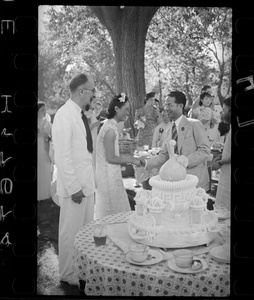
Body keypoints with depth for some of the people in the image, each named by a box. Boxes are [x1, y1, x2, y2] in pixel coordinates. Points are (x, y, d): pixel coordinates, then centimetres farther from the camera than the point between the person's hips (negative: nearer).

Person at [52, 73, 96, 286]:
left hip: (87, 182, 8)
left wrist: (87, 182, 12)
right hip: (74, 184, -8)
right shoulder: (64, 115, -16)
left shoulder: (81, 114, 10)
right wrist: (74, 187, -19)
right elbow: (62, 156, -19)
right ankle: (68, 273, 22)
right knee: (71, 230, 6)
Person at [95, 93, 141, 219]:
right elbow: (110, 158, -18)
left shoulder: (109, 125, 11)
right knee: (114, 211, 0)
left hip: (108, 174, 10)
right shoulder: (110, 129, -19)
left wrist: (127, 158, 13)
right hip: (109, 175, -10)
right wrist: (131, 160, -10)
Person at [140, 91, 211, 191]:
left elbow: (205, 150, -11)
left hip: (195, 180, -5)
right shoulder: (169, 129, 12)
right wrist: (146, 163, -5)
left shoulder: (194, 124, -7)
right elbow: (164, 155, 11)